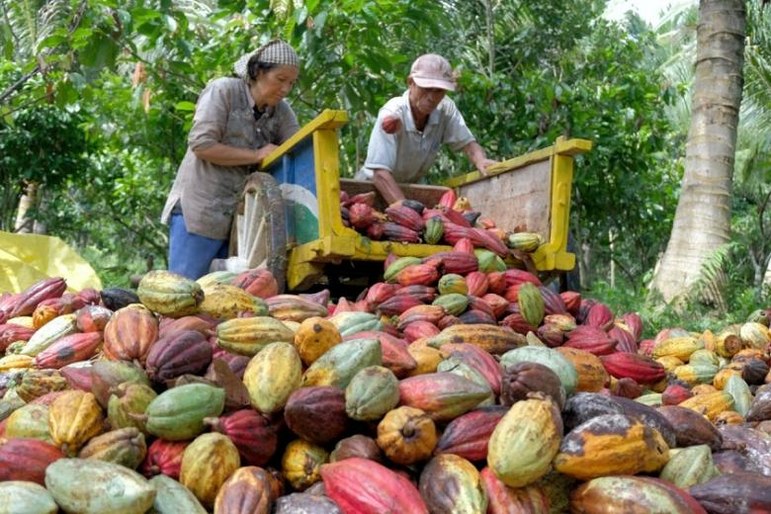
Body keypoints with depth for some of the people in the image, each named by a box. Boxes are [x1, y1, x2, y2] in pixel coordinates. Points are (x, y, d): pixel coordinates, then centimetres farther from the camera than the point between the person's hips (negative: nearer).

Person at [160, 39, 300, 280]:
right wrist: (256, 155, -15)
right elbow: (201, 144, -15)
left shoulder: (281, 112, 8)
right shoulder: (223, 91, -7)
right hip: (199, 212, -5)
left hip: (241, 219, 6)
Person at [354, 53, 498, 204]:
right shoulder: (391, 115, -27)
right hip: (373, 187, -5)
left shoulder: (446, 108, -13)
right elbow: (380, 174, -34)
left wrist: (480, 160, -31)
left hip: (409, 187, 5)